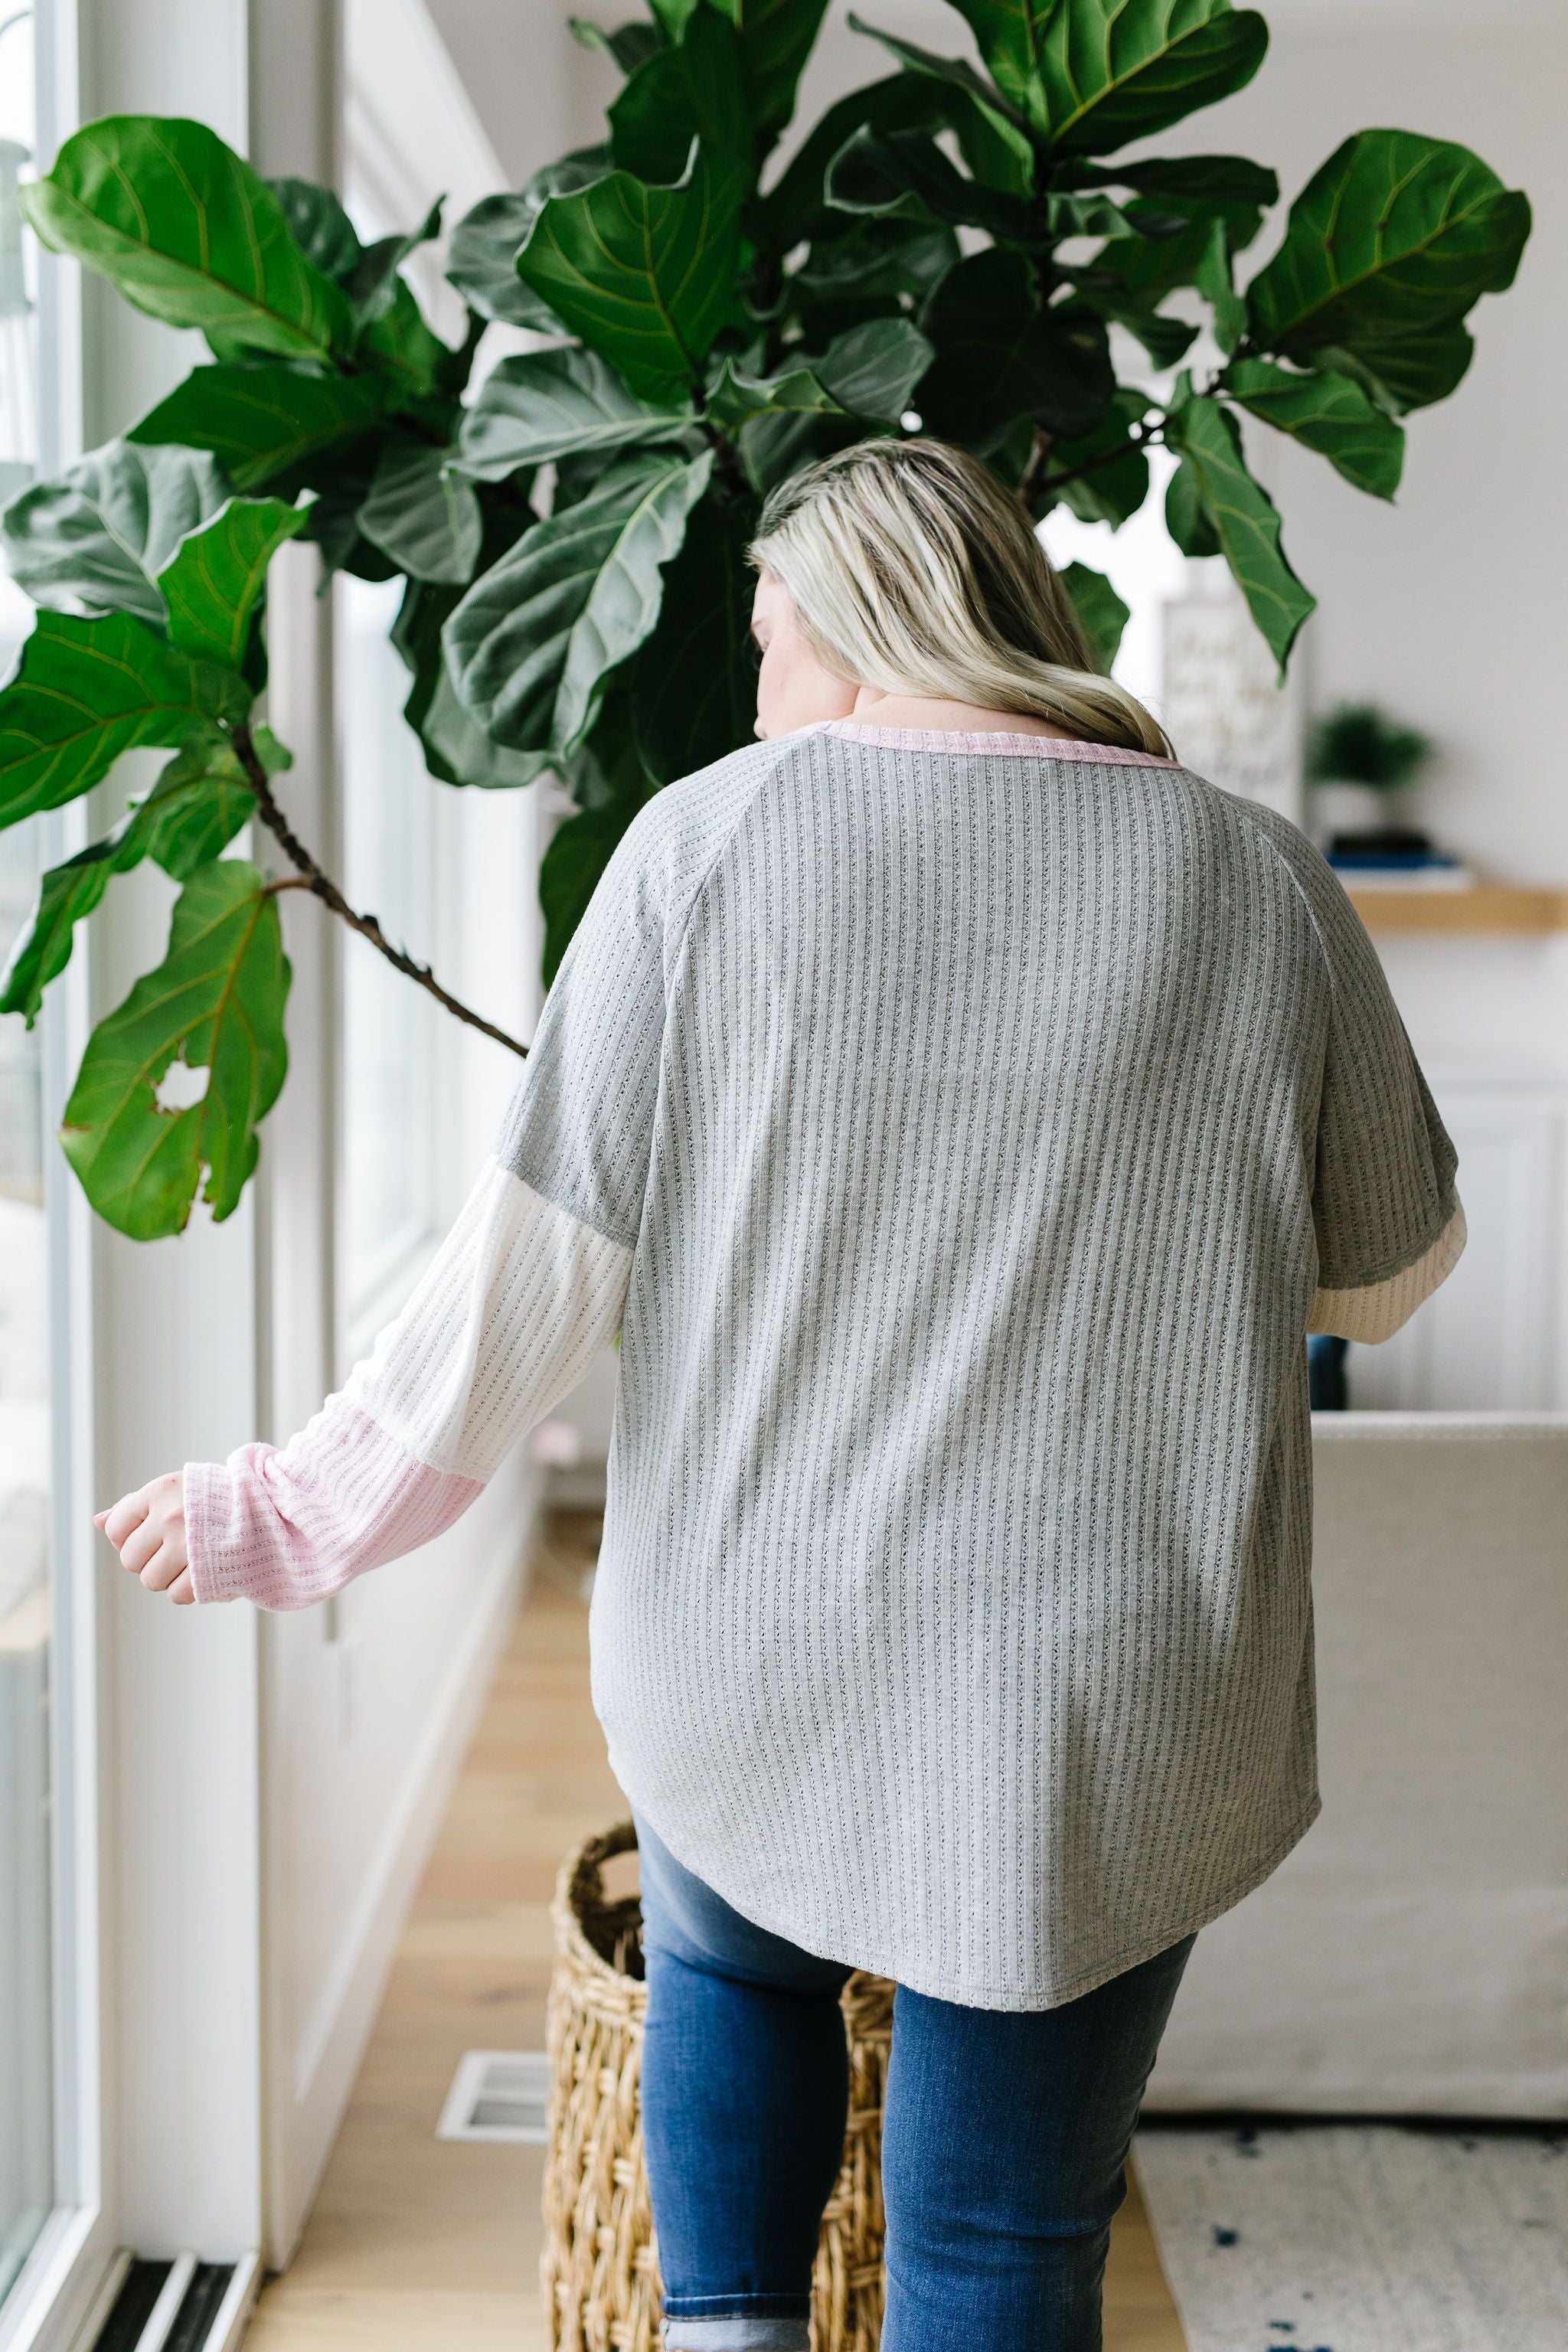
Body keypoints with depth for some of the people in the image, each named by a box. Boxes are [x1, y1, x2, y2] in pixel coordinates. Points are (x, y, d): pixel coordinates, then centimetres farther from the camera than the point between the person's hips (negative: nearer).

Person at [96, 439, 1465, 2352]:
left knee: (724, 1967, 33)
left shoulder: (711, 843, -7)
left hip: (756, 1674, 0)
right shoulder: (1262, 889, -3)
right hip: (1097, 1730, 1)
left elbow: (539, 1265, -8)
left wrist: (302, 1520, 4)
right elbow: (1385, 1278, 9)